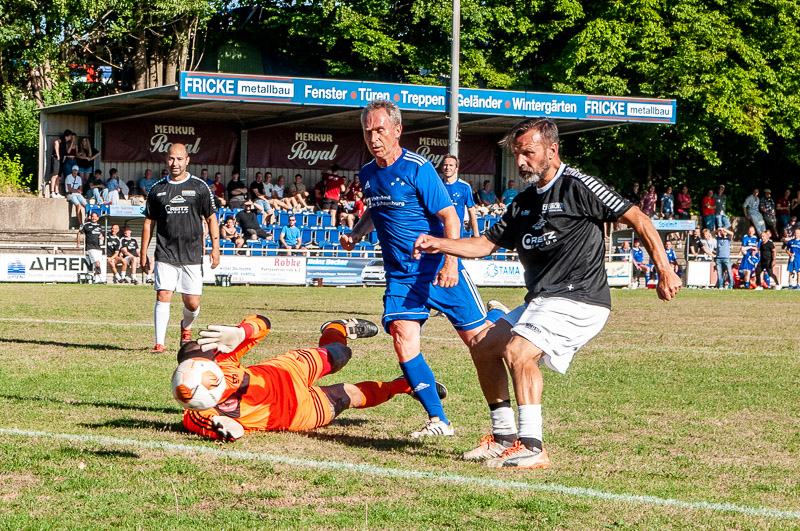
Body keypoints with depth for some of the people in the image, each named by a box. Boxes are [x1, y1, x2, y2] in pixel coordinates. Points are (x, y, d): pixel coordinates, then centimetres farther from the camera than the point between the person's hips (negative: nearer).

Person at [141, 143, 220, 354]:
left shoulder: (199, 187, 3)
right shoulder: (157, 189, 8)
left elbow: (211, 218, 7)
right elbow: (149, 222, 13)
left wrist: (215, 248, -1)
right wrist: (144, 253, 9)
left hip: (192, 255, -1)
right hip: (165, 255, 1)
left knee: (192, 303, 1)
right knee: (163, 297, -12)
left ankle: (186, 326, 33)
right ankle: (159, 343, -9)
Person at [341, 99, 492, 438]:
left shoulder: (417, 168, -11)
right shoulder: (368, 174, 9)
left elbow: (449, 216, -13)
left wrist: (450, 263, -23)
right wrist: (355, 235, 9)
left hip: (439, 268, -5)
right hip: (399, 274, 5)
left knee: (478, 339, -2)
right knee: (402, 335, -15)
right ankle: (437, 420, -10)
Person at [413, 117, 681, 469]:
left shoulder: (577, 187, -10)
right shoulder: (523, 203, 16)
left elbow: (638, 220, -10)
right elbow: (486, 243, 20)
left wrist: (664, 271, -16)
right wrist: (439, 244, 5)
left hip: (579, 301, -10)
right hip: (540, 302, 10)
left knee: (518, 352, -26)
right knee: (485, 347, 11)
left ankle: (532, 449, -25)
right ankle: (505, 437, 20)